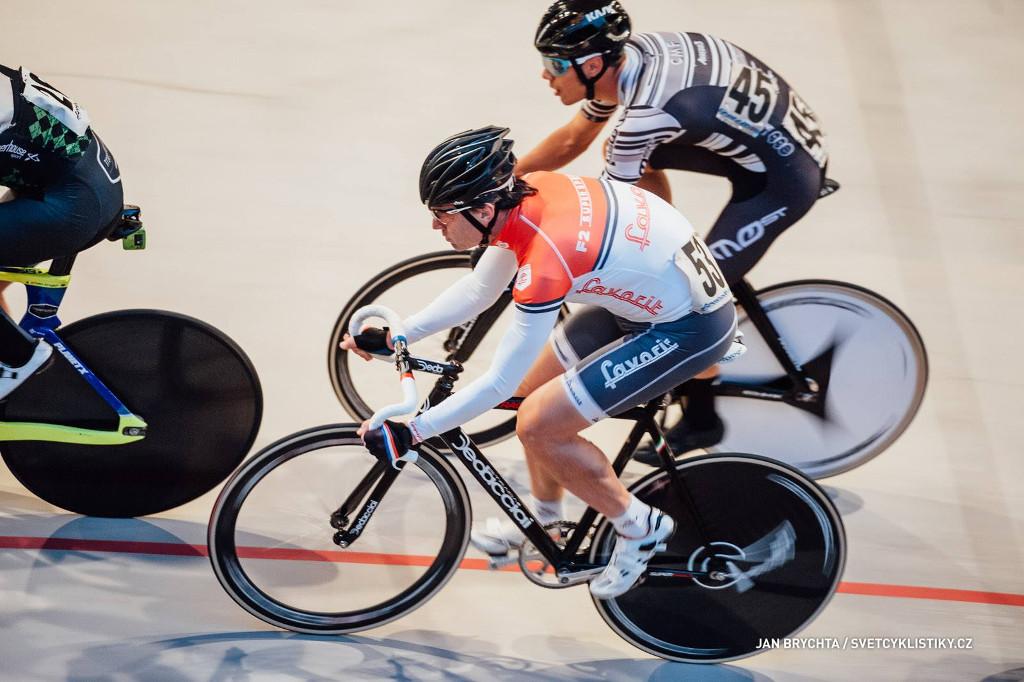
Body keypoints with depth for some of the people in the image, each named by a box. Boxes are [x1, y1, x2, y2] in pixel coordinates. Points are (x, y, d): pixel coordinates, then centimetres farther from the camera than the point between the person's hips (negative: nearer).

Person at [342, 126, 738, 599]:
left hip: (692, 326, -9)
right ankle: (544, 520, 36)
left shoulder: (546, 262, -32)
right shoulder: (524, 193, -7)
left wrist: (410, 433, -18)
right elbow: (478, 291, 9)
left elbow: (498, 384, -25)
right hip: (654, 290, 9)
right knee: (535, 388, 15)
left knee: (538, 425, -10)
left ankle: (639, 529, 9)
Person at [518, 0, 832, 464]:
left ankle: (700, 422, 14)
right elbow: (572, 140, 11)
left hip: (785, 178, -9)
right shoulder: (622, 58, -6)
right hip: (763, 129, 9)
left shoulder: (650, 111, -32)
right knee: (626, 152, 11)